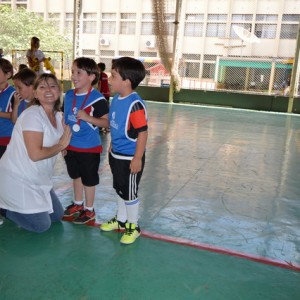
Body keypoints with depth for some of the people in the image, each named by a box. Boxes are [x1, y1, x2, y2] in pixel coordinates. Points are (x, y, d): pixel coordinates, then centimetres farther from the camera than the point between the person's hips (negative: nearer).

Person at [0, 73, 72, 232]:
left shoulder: (58, 115, 5)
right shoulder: (32, 115, -22)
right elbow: (35, 154, -27)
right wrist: (61, 145, -14)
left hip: (37, 179, 9)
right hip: (17, 178, -9)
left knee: (57, 215, 16)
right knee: (41, 225, -6)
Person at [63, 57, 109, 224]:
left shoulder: (97, 99, -18)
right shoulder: (69, 95, 2)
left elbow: (107, 122, -18)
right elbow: (65, 119, 9)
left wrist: (87, 117, -29)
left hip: (89, 147, -6)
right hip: (71, 146, 7)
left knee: (89, 179, 8)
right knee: (76, 176, 22)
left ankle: (89, 210, 26)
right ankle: (78, 204, 41)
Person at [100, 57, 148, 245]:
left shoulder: (135, 104, -25)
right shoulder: (116, 99, 2)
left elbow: (143, 132, -23)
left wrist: (137, 159, -21)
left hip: (130, 158, -8)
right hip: (116, 155, 9)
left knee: (130, 194, 8)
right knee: (120, 190, 24)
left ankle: (133, 226, 29)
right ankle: (121, 220, 44)